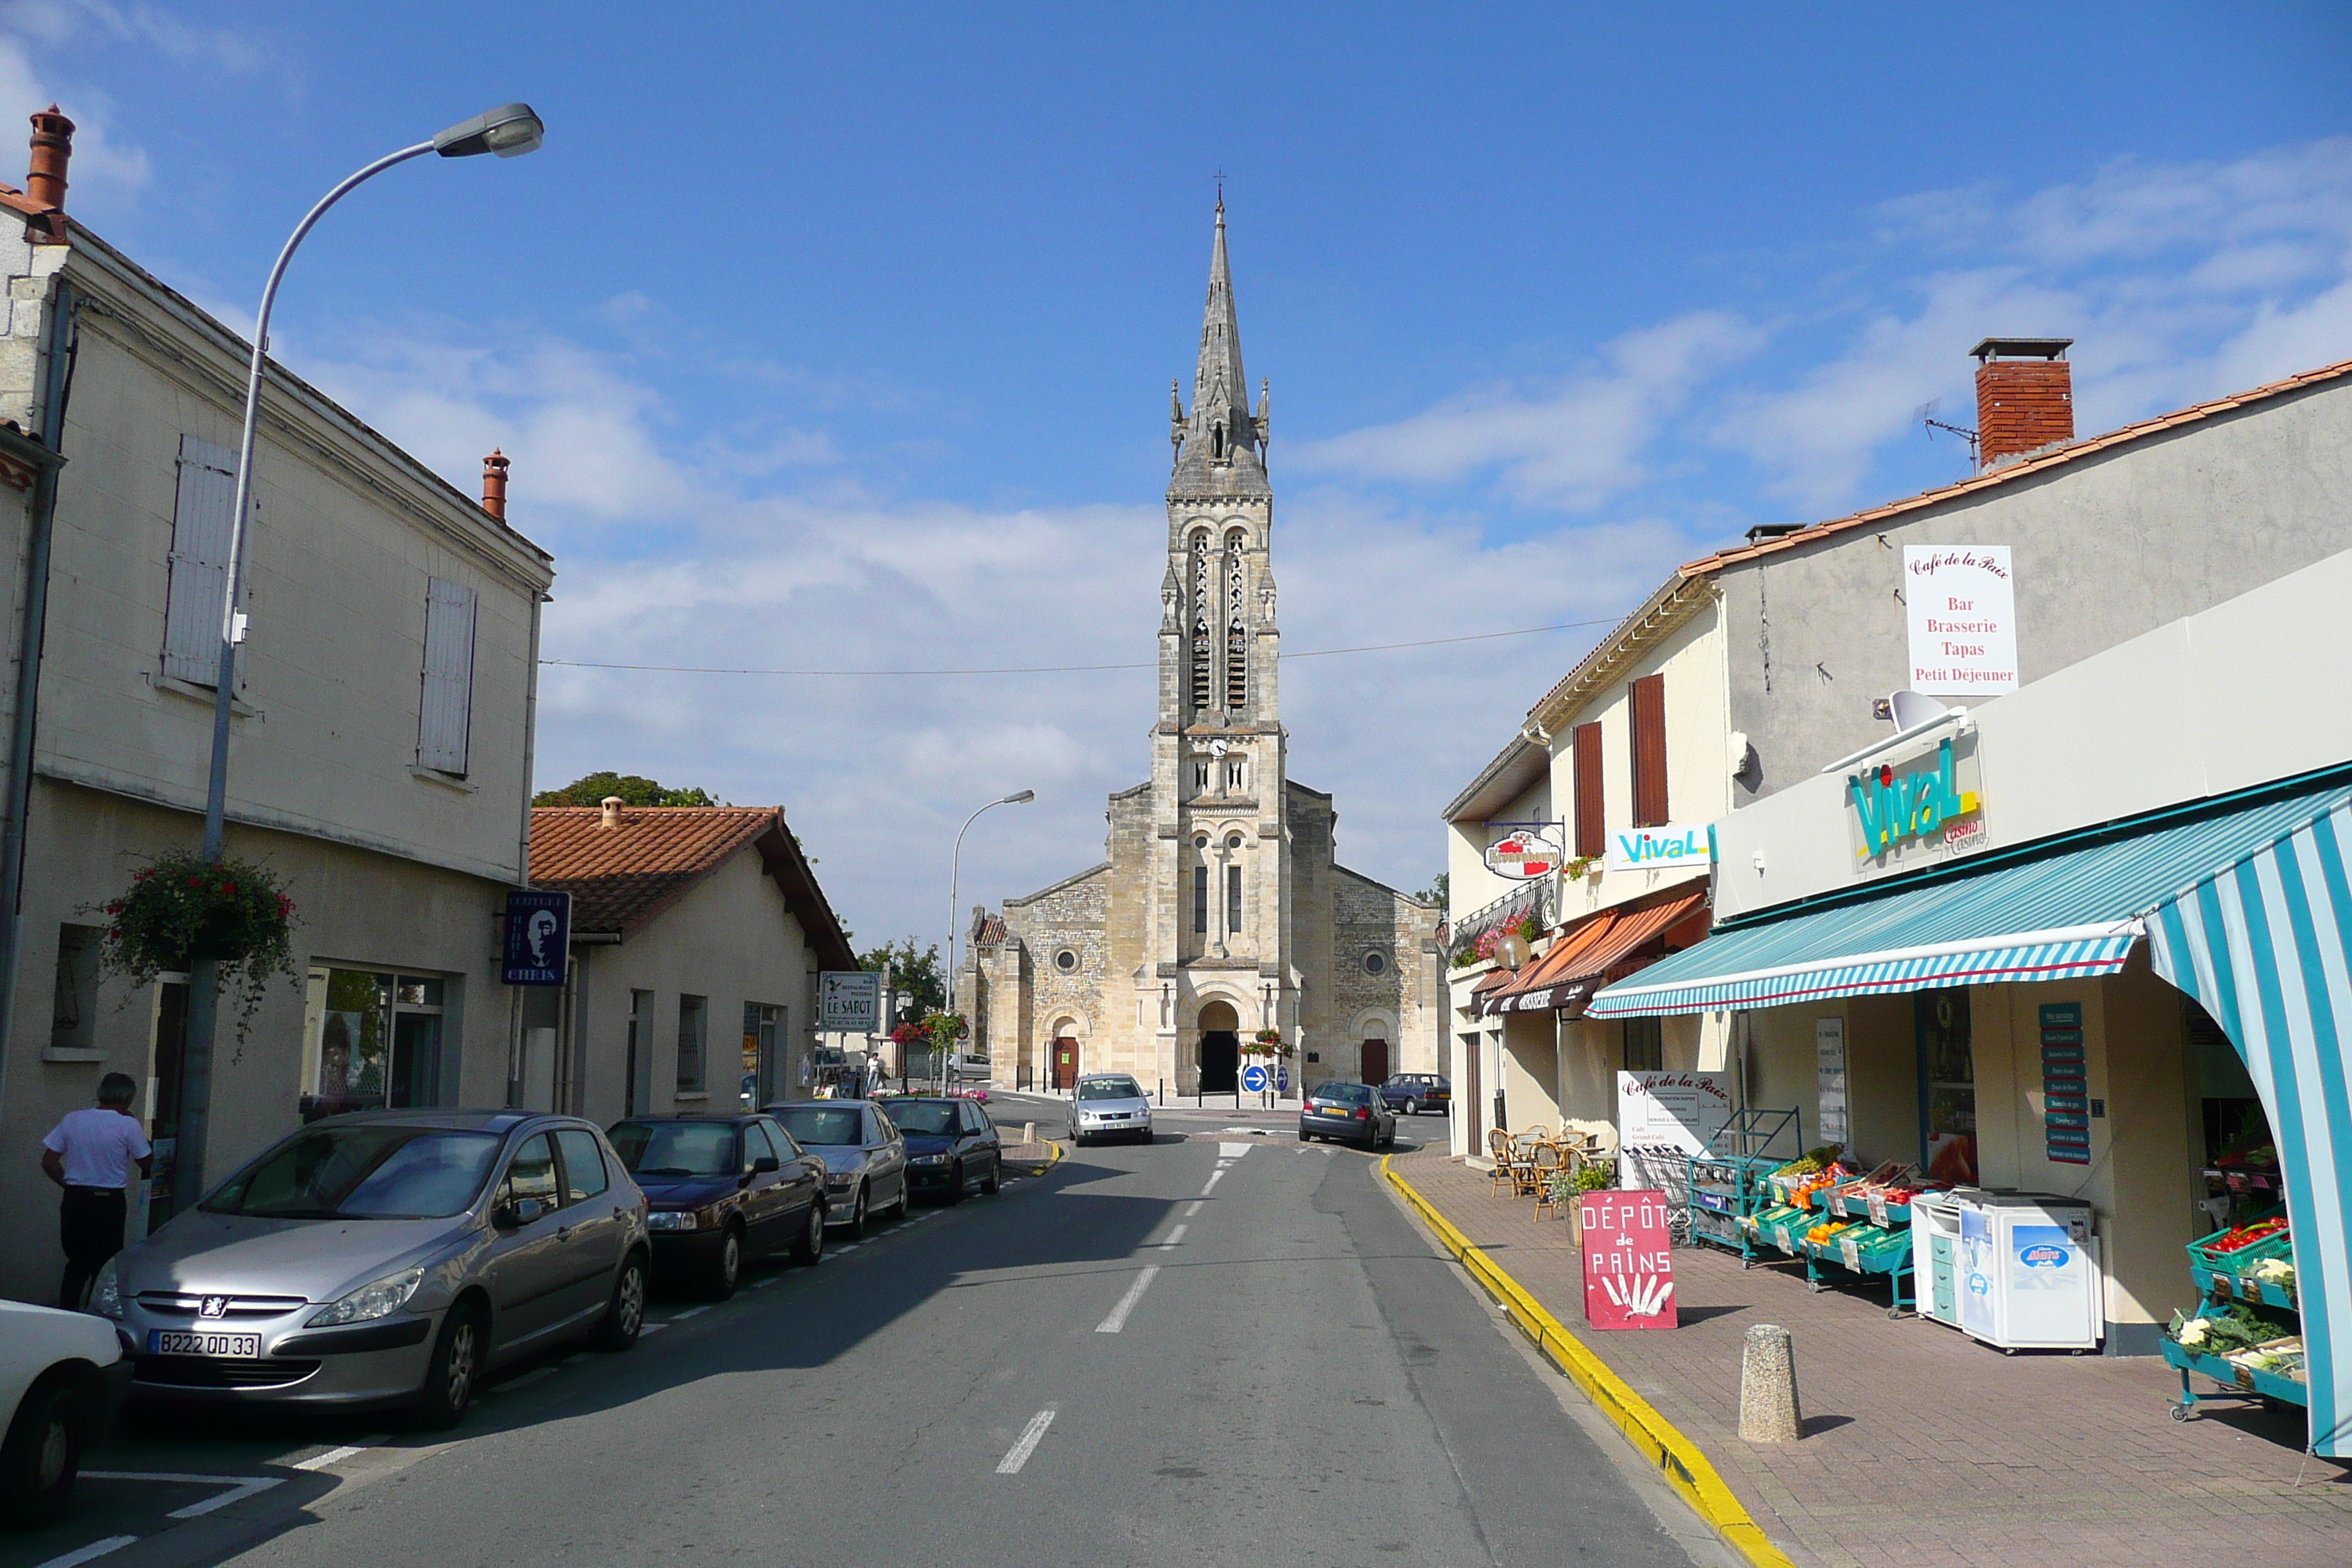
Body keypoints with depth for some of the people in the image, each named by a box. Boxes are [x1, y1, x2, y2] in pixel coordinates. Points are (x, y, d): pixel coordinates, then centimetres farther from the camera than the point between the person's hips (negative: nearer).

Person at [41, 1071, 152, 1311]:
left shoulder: (73, 1119, 3)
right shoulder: (128, 1125, -9)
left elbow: (49, 1162, 4)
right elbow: (146, 1161, 2)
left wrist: (69, 1184, 16)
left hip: (75, 1200, 4)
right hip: (110, 1202, -4)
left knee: (76, 1262, 16)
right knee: (105, 1266, 6)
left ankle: (66, 1311, 16)